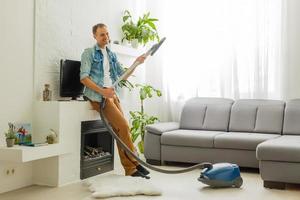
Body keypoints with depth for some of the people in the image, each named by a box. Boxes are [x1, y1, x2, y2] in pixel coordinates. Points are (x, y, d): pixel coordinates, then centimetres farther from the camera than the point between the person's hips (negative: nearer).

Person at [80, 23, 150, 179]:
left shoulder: (112, 55, 20)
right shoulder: (89, 53, 1)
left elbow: (124, 76, 19)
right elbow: (83, 78, -10)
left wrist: (136, 63, 5)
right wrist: (102, 91, -20)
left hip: (112, 94, 6)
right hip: (98, 96, -6)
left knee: (120, 130, -1)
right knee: (123, 126, -16)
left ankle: (130, 170, 3)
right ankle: (134, 164, -5)